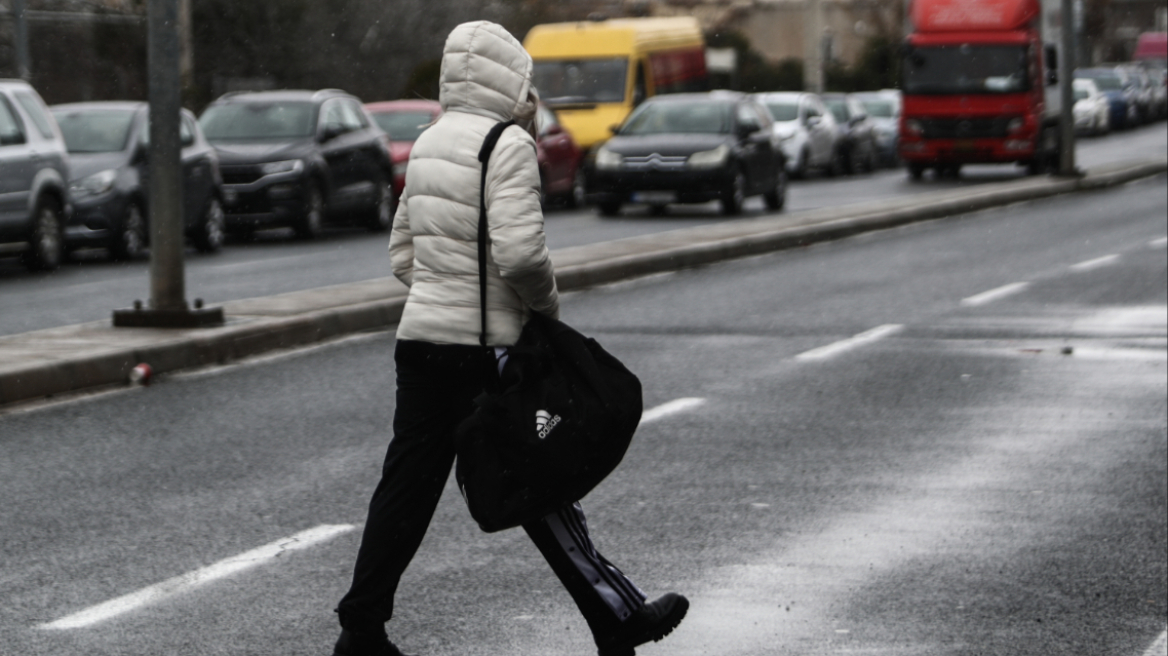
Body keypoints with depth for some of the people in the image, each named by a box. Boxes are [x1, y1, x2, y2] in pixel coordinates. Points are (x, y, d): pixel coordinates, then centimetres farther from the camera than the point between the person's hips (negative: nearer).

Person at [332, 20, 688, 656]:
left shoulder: (430, 144, 13)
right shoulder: (508, 145, -13)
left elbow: (402, 251, 18)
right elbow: (519, 251, -23)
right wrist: (547, 300, -6)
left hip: (421, 336, 7)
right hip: (483, 347, -7)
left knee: (407, 485, 10)